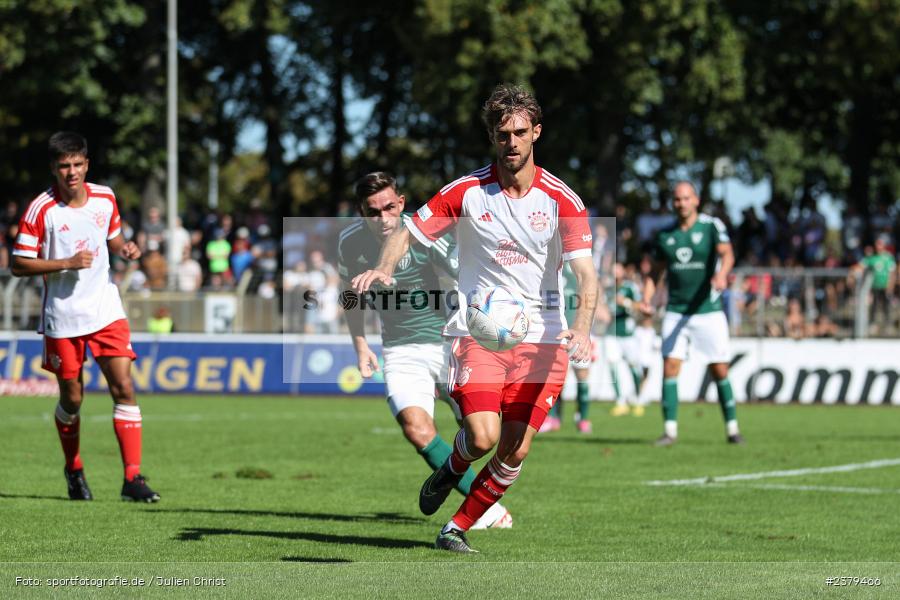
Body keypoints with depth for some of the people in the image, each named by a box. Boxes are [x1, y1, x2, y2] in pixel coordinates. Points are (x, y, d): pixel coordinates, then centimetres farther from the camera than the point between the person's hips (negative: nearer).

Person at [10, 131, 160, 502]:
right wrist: (67, 263, -21)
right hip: (62, 317, -3)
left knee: (124, 387, -10)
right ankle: (74, 470, 31)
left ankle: (132, 478, -11)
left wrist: (125, 249, -3)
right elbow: (18, 265, -10)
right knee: (71, 398, 7)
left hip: (106, 310, 3)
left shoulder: (105, 198, 2)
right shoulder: (41, 210, -11)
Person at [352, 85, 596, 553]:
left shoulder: (560, 199, -4)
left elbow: (586, 273, -11)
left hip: (541, 337, 1)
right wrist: (383, 269, -17)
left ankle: (457, 529, 16)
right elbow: (407, 232, 5)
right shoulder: (467, 191, -2)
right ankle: (452, 470, 18)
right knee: (482, 437, -18)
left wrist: (582, 327, -29)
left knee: (514, 452, -3)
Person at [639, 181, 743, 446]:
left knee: (720, 371, 0)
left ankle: (732, 428, 12)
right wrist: (646, 298, -1)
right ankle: (670, 430, -4)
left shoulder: (712, 226, -3)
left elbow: (727, 254, -19)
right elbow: (656, 272, 16)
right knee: (670, 368, -8)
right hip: (675, 312, 3)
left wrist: (721, 275, -40)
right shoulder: (665, 235, 8)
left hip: (708, 311, -3)